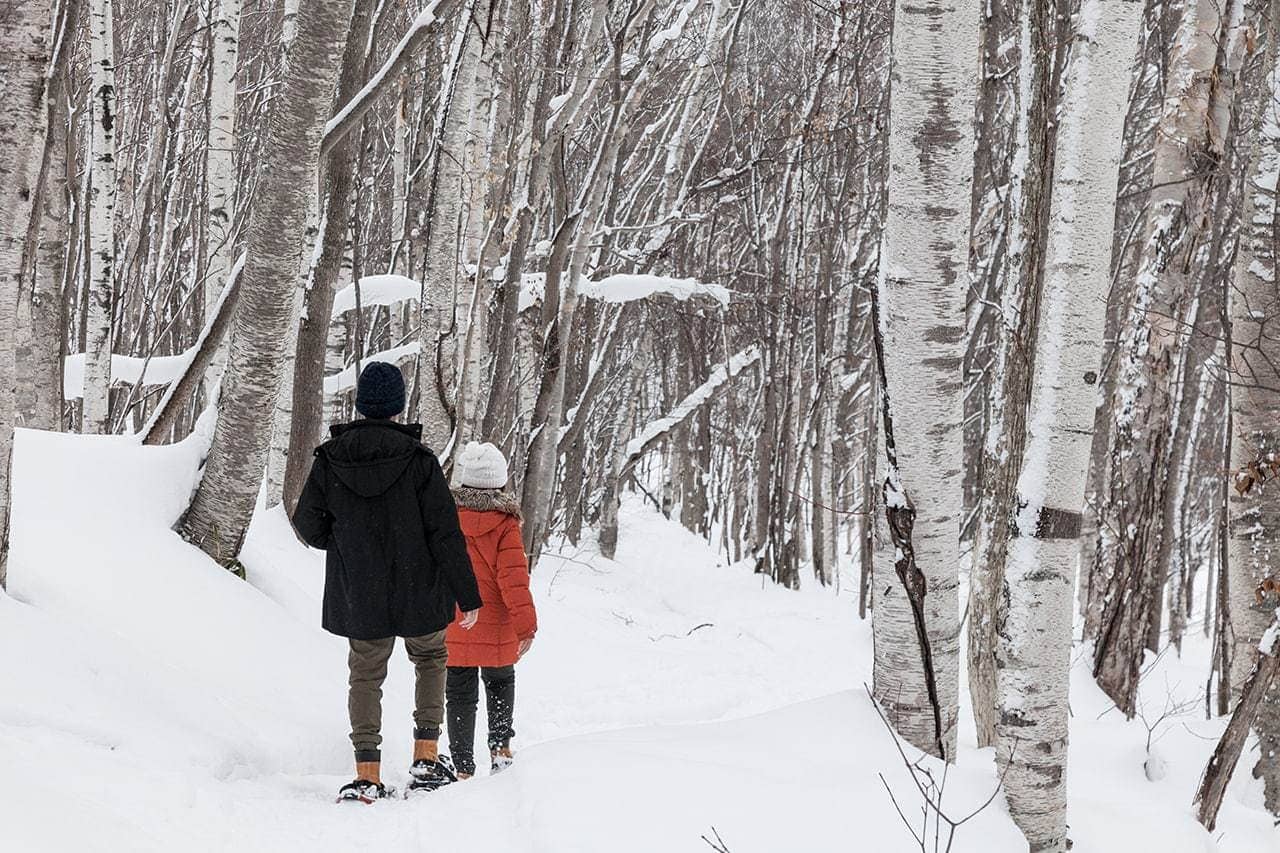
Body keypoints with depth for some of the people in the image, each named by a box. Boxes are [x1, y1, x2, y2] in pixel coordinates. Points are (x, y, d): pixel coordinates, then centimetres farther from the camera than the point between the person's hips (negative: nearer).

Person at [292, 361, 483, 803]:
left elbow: (309, 525, 1)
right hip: (418, 593, -1)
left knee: (365, 675, 15)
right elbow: (446, 534, -12)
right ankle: (427, 758, 12)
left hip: (358, 597, 1)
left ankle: (368, 776, 5)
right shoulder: (418, 460, -13)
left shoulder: (329, 460, -6)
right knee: (430, 659, 23)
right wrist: (468, 596, -6)